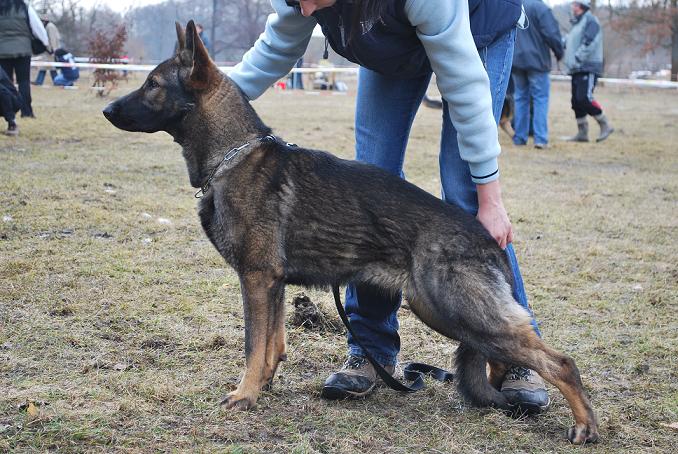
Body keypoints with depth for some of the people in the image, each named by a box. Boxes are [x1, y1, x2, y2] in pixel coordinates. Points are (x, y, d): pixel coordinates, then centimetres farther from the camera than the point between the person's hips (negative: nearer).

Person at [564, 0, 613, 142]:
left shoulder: (590, 20, -8)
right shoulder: (577, 23, 21)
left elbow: (589, 43, -19)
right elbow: (569, 42, 22)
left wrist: (577, 59, -23)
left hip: (588, 68, -9)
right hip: (577, 70, 9)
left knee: (584, 99, -17)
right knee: (576, 101, 7)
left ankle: (605, 126, -5)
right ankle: (582, 133, 12)